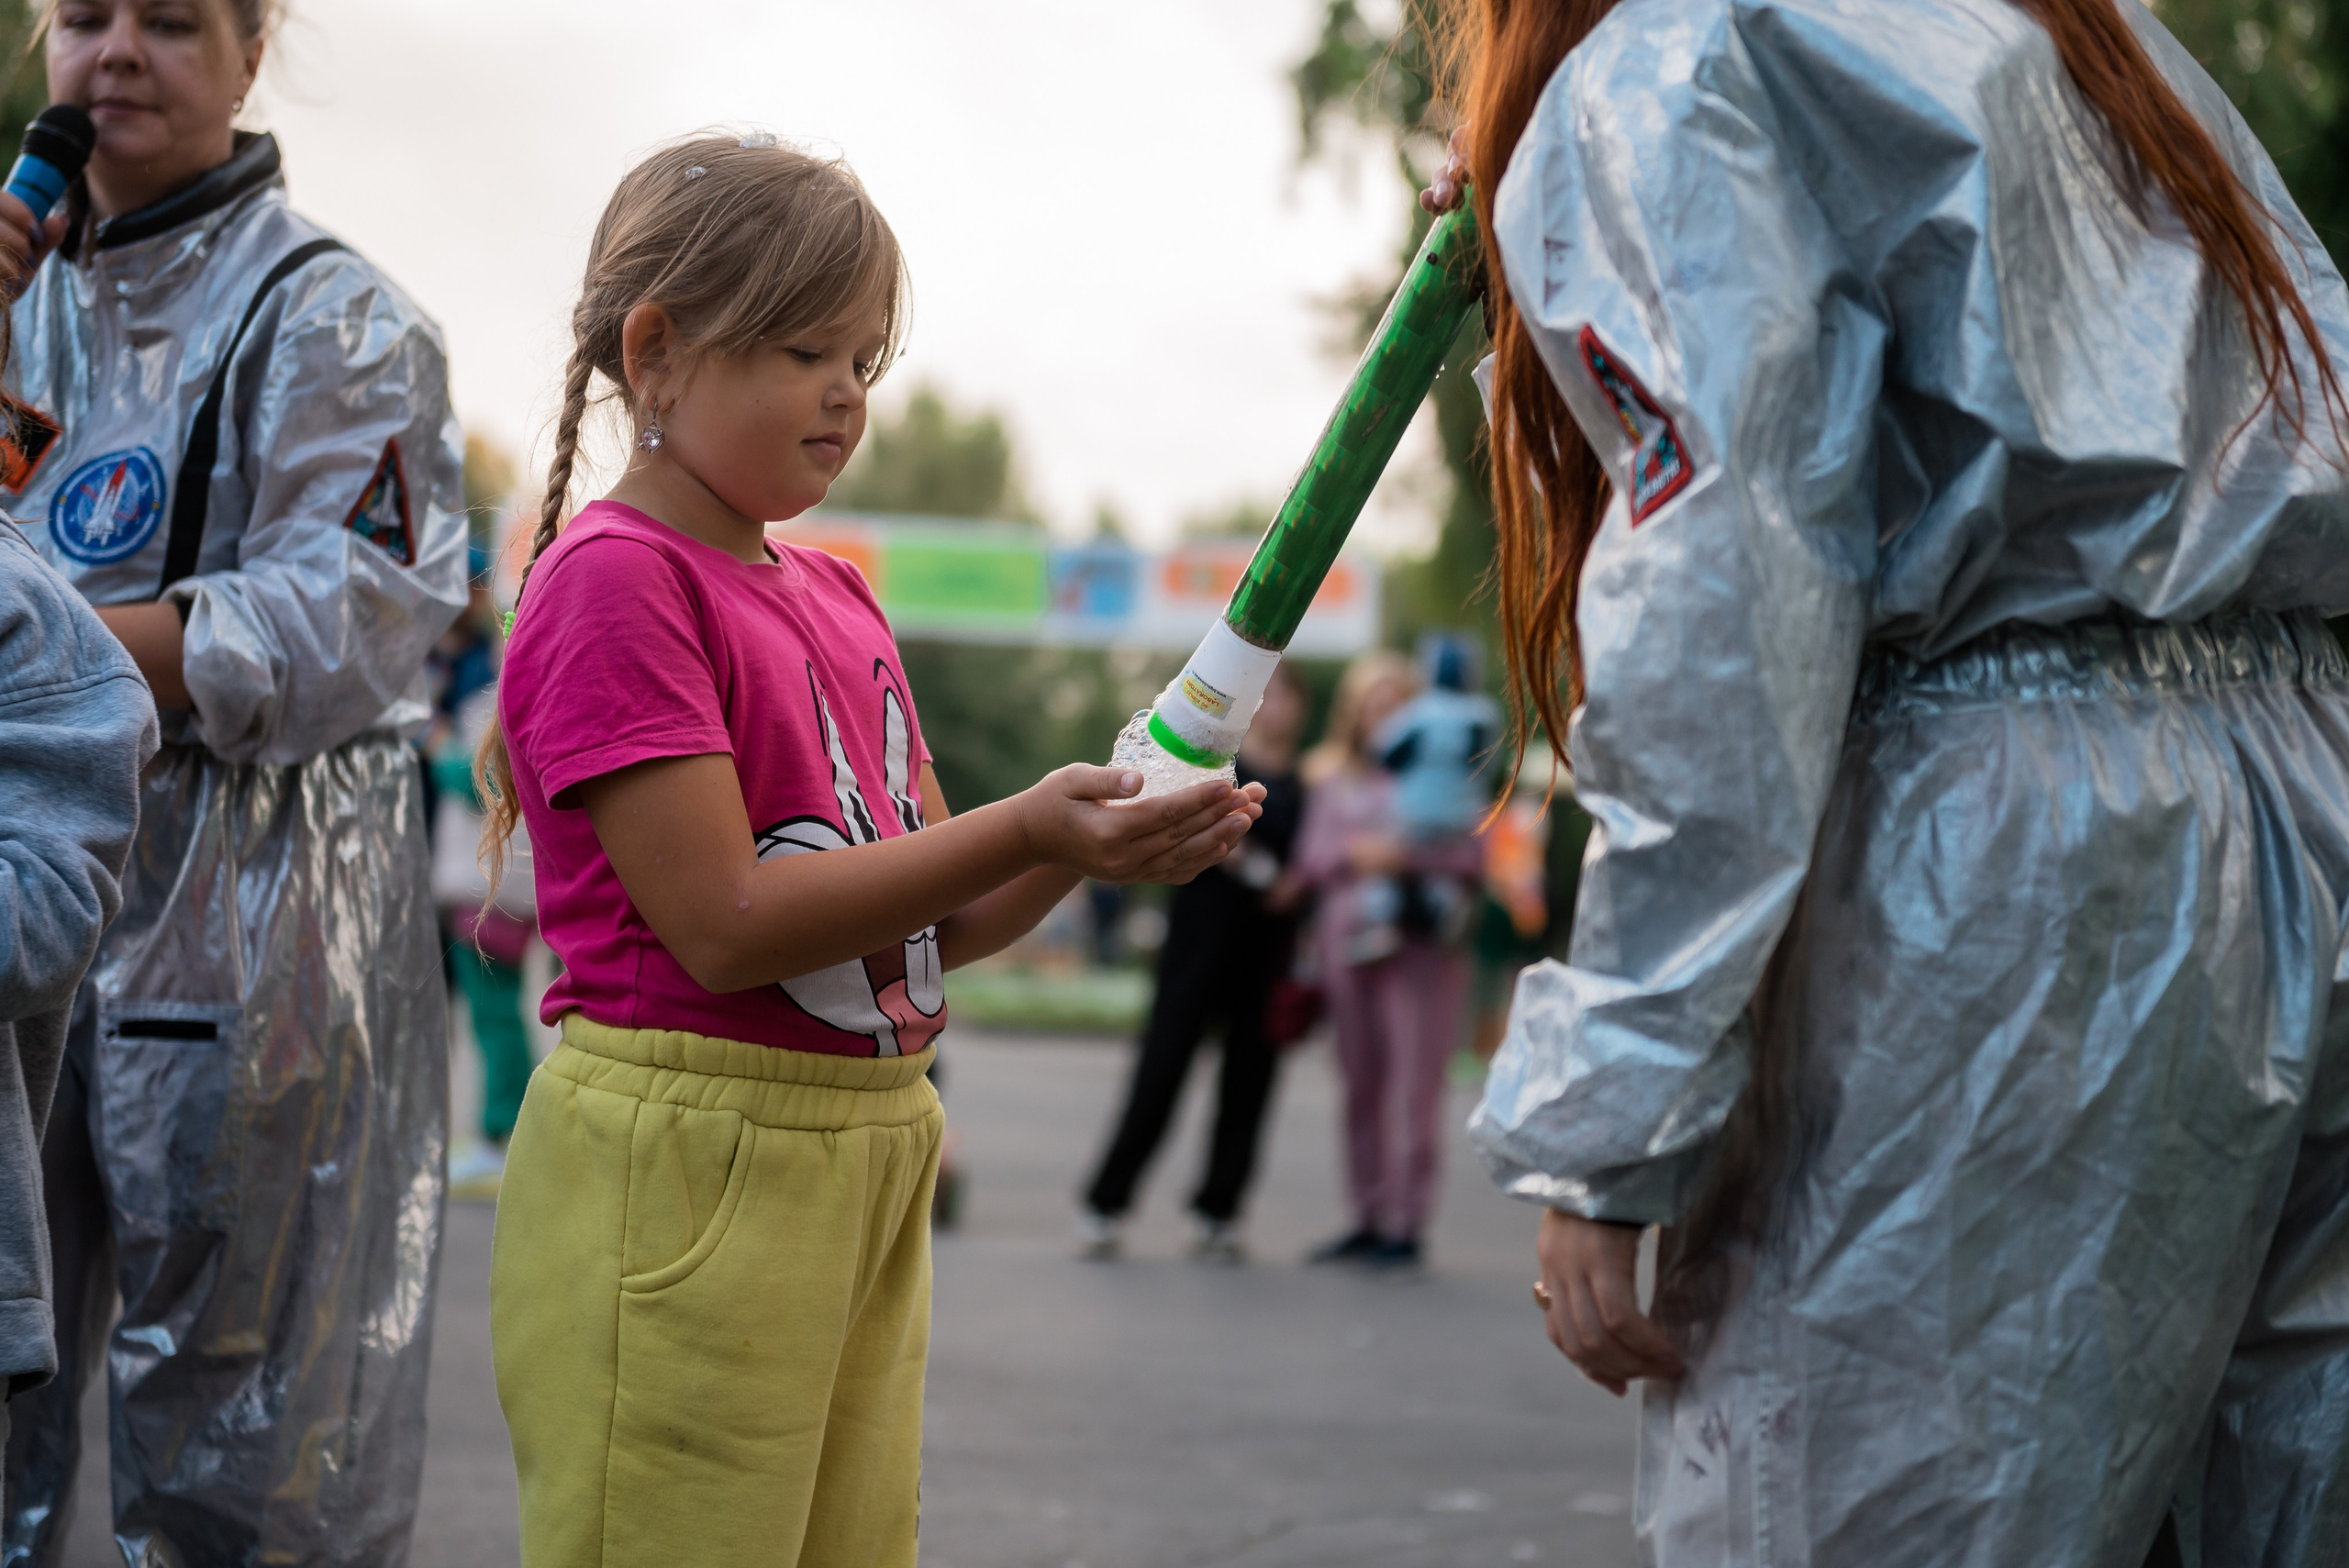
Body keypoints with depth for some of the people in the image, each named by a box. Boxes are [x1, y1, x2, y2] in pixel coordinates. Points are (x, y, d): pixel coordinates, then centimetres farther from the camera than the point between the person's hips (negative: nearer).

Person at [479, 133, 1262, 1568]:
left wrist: (1095, 836, -4)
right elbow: (723, 922, -17)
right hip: (688, 1169, -8)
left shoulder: (839, 602, 16)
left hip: (869, 1161, 8)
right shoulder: (614, 580, -10)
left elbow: (943, 920, 15)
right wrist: (1023, 830, -19)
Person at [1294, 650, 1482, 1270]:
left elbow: (1469, 853, -2)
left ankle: (1408, 1224, -6)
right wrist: (1351, 855, -9)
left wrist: (1405, 857, -15)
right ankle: (1368, 1218, 14)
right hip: (1347, 940, 4)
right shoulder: (1330, 776, 14)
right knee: (1361, 1085, 7)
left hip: (1422, 944, -4)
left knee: (1414, 1087, -8)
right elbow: (1309, 858, 9)